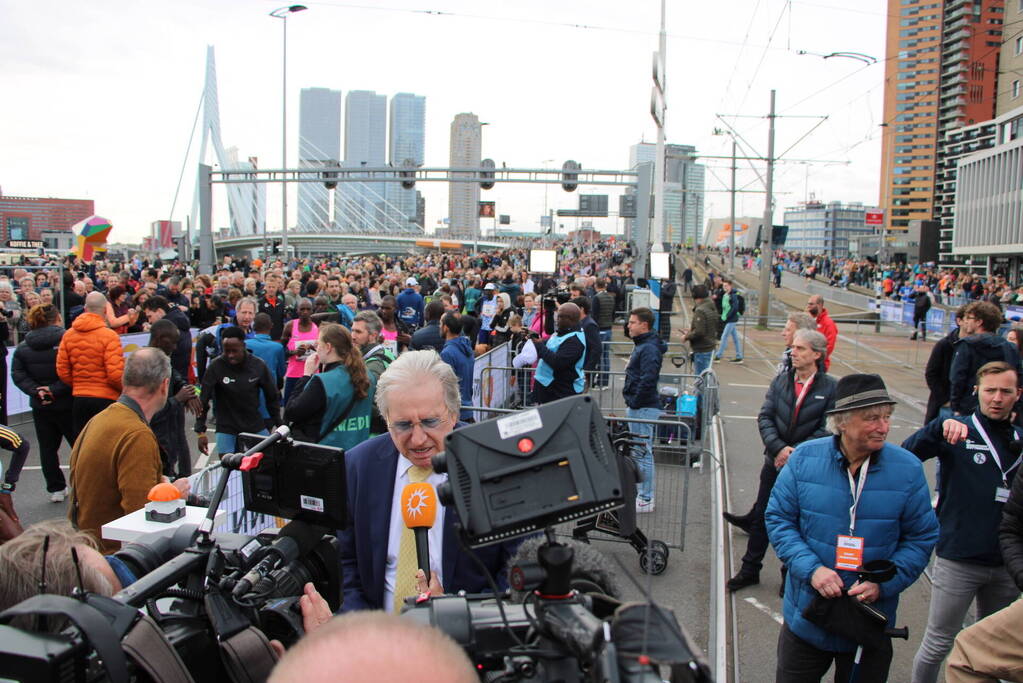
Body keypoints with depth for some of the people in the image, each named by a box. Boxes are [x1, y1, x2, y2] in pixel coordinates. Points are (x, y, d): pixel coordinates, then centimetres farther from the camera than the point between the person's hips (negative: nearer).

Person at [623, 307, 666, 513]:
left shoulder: (649, 349, -18)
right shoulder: (642, 345, 15)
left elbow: (647, 380, -26)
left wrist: (634, 403, -17)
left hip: (644, 409, -11)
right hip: (637, 408, 11)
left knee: (643, 453, -4)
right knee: (639, 452, 17)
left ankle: (645, 500, 3)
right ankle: (641, 493, 28)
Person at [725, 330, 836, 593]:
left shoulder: (830, 388, -9)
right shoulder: (780, 381, 0)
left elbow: (827, 429, -11)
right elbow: (765, 417, -3)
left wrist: (797, 453, -17)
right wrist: (779, 448, -17)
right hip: (775, 461, 3)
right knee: (762, 517, 12)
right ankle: (750, 569, 27)